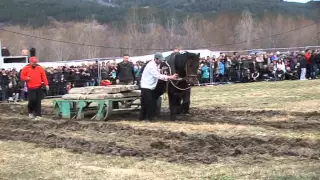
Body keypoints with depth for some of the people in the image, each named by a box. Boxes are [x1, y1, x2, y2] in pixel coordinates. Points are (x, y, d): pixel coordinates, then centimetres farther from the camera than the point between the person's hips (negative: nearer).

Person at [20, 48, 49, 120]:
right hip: (31, 88, -1)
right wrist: (26, 78, -17)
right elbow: (22, 77, 4)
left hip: (39, 87, 1)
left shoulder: (40, 68, 2)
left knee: (38, 101, 1)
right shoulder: (26, 68, -1)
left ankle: (38, 115, 5)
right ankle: (30, 112, 18)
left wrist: (46, 84, -8)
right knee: (32, 100, -9)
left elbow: (44, 77, 1)